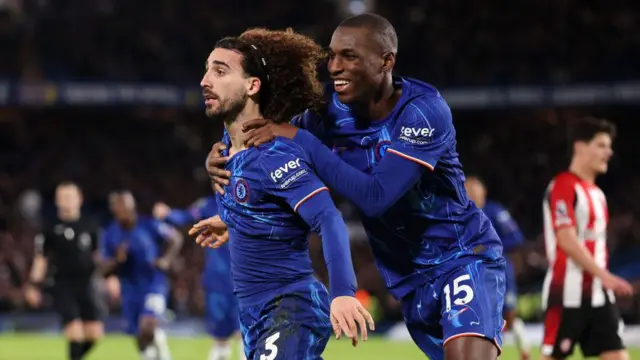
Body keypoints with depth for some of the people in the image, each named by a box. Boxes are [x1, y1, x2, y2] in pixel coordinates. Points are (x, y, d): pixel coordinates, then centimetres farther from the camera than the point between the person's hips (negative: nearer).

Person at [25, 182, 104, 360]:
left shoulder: (90, 226, 5)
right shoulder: (51, 228, 0)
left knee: (94, 333, 0)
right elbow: (41, 259, 5)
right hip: (64, 285, -3)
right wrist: (34, 285, 1)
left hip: (86, 283, 3)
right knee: (74, 330, -14)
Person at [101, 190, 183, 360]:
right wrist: (117, 260, -20)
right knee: (141, 338, 9)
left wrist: (167, 260, -11)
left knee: (148, 326, -26)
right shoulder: (110, 235, -3)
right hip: (131, 290, 3)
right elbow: (105, 269, 2)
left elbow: (176, 239, 3)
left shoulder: (149, 225, -11)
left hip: (154, 284, -3)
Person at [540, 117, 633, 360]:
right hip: (569, 293, -8)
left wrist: (604, 280, 17)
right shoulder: (563, 187, -11)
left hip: (597, 293, 8)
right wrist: (604, 275, -24)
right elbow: (566, 240, -20)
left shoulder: (596, 192, 17)